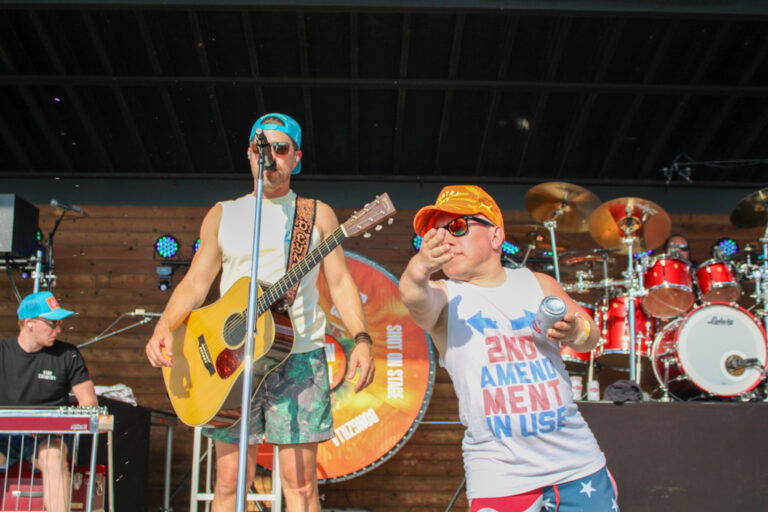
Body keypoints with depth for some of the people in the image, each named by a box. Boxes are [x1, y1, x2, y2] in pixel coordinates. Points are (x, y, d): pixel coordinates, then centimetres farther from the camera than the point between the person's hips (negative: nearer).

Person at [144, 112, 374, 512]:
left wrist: (361, 338, -8)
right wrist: (164, 328, -6)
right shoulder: (222, 215, 15)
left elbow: (340, 282, 7)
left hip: (299, 355, -1)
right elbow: (195, 282, 12)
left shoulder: (317, 214, 11)